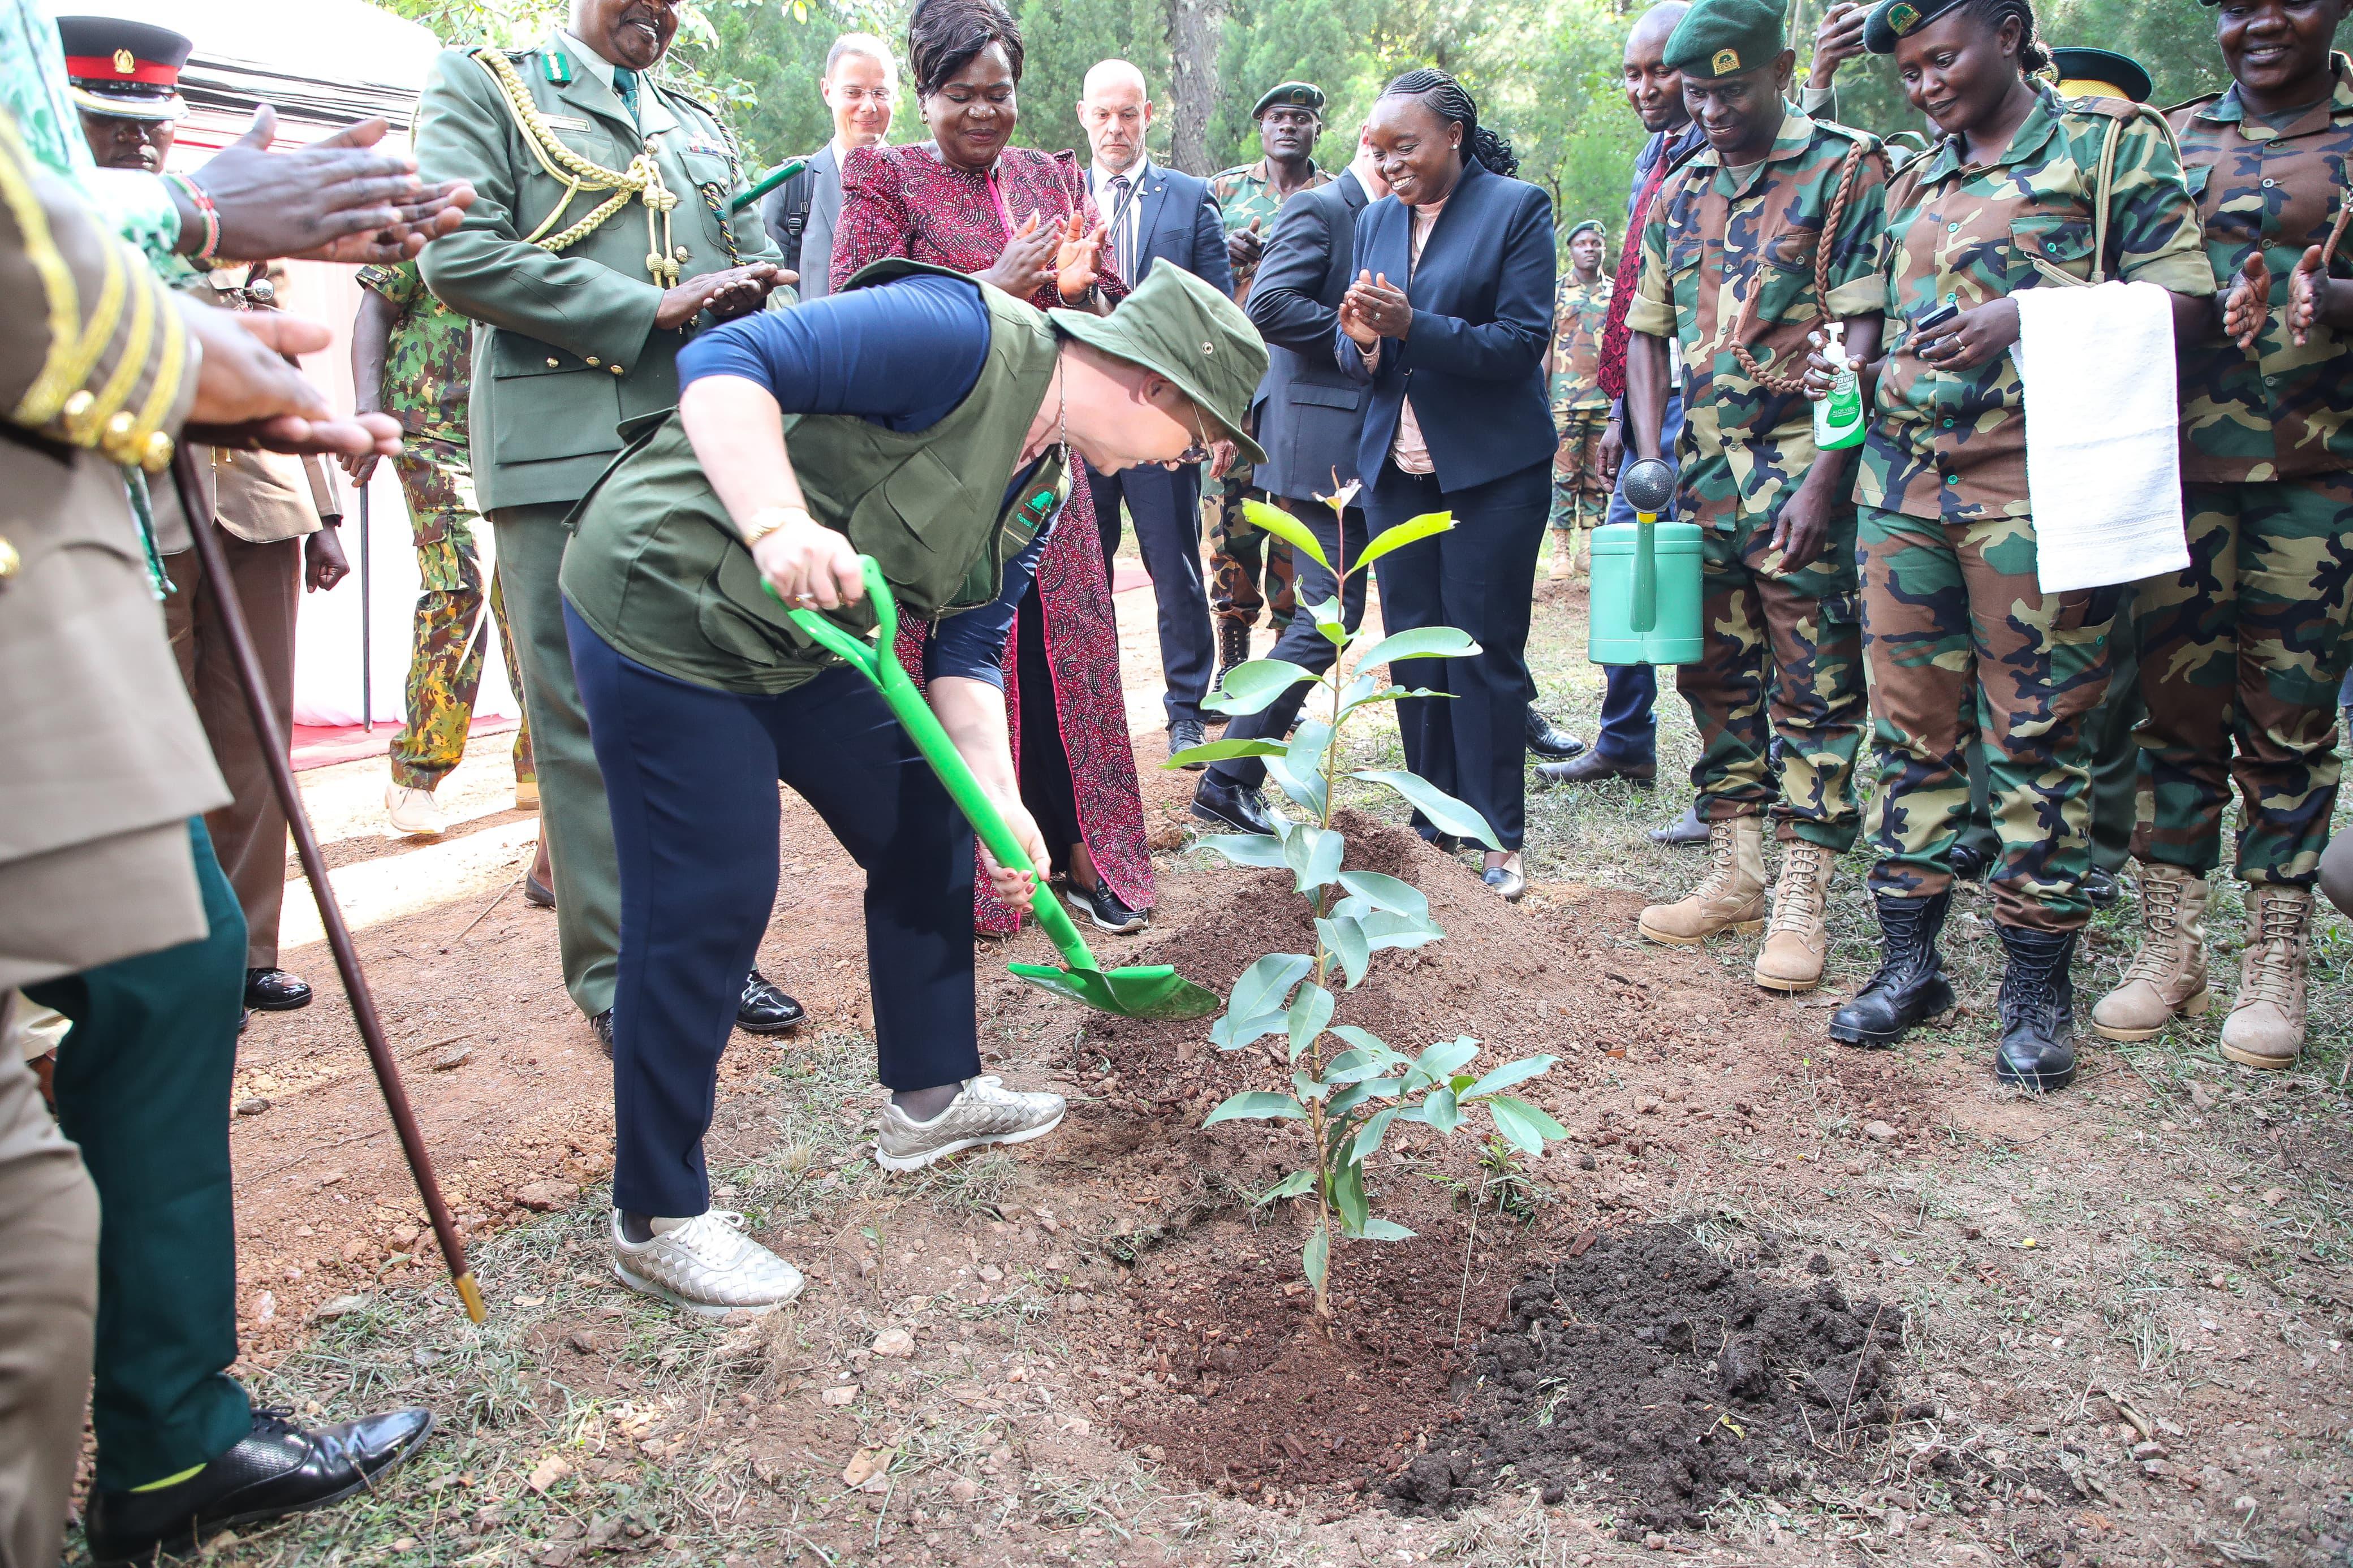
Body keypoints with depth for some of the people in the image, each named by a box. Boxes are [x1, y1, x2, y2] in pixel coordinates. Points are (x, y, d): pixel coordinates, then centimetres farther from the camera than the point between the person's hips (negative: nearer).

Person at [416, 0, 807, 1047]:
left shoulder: (700, 125, 25)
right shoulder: (482, 85, 8)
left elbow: (758, 264, 24)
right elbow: (457, 257, -6)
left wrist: (744, 293, -2)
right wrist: (650, 311, -10)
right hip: (564, 449, -5)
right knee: (584, 715, -3)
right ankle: (614, 975, 5)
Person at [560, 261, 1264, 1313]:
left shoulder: (1045, 486, 7)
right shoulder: (965, 338, -22)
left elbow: (965, 652, 9)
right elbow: (724, 365, -28)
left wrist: (1000, 800, -3)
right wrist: (779, 523, -43)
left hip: (799, 640, 10)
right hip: (666, 605, -10)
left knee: (926, 829, 13)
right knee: (706, 905, -7)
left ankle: (929, 1098, 32)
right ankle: (655, 1222, 9)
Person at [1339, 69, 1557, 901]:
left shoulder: (1517, 207, -4)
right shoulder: (1375, 220, 11)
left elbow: (1521, 342, -12)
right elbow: (1355, 354, 12)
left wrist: (1411, 325, -22)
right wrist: (1361, 339, -12)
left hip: (1491, 469, -5)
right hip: (1396, 464, 5)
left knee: (1484, 650, -2)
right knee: (1412, 647, 7)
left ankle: (1500, 839, 8)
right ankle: (1434, 823, 18)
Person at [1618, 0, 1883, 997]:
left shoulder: (1846, 171, -2)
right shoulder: (1679, 192, 14)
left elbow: (1864, 335, -9)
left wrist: (1823, 481, -17)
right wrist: (1651, 459, 1)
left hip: (1799, 473, -5)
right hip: (1699, 474, 6)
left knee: (1814, 687, -2)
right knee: (1715, 677, 9)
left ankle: (1802, 899, 4)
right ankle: (1734, 876, 20)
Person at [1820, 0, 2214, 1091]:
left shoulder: (2110, 140, 3)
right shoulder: (1912, 186, 20)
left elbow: (2184, 293, -5)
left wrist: (2030, 314, -17)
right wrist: (1852, 370, 7)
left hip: (2035, 480, -5)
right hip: (1904, 483, 5)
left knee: (2038, 736, -2)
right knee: (1909, 726, 6)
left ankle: (2037, 987, 9)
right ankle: (1910, 959, 15)